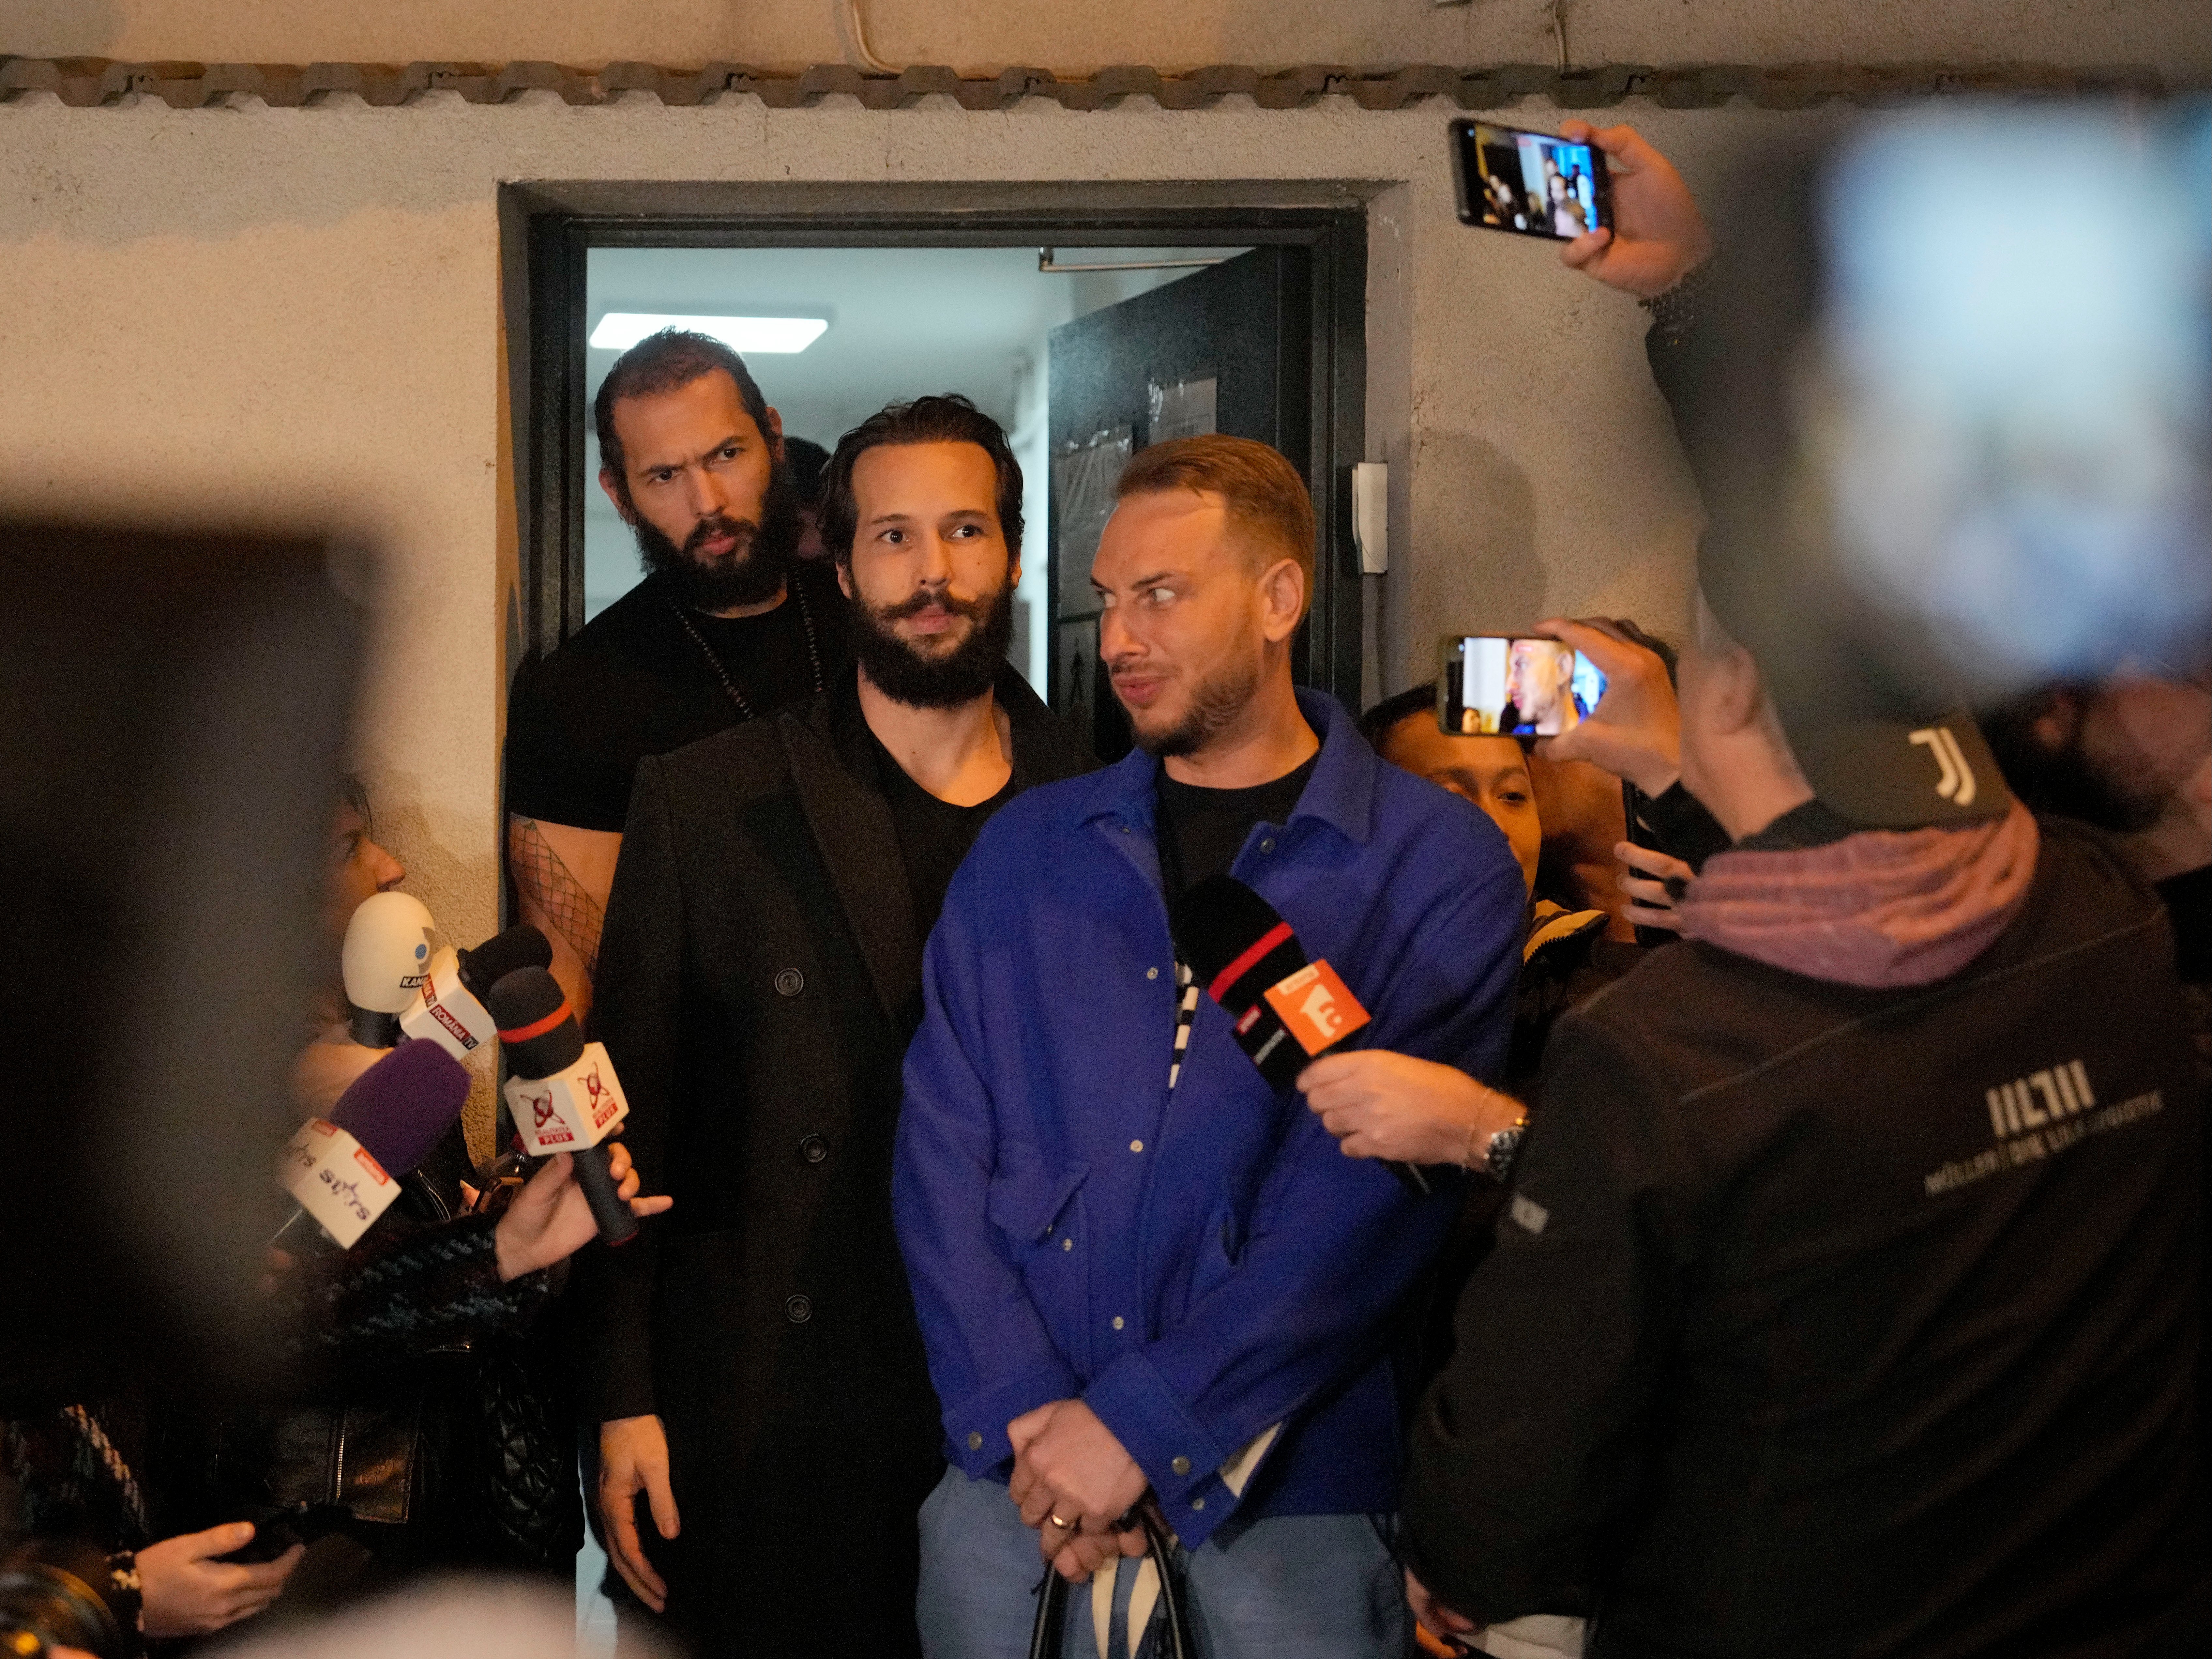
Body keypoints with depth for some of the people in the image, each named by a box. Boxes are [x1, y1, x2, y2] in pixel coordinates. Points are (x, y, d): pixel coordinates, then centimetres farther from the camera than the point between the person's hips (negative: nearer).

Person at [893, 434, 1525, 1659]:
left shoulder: (1439, 867, -4)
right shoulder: (1024, 850, 8)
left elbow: (1373, 1191, -12)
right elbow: (941, 1147, 2)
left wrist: (1142, 1423, -15)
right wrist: (1021, 1415, -10)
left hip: (1285, 1503, -3)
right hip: (1009, 1483, 3)